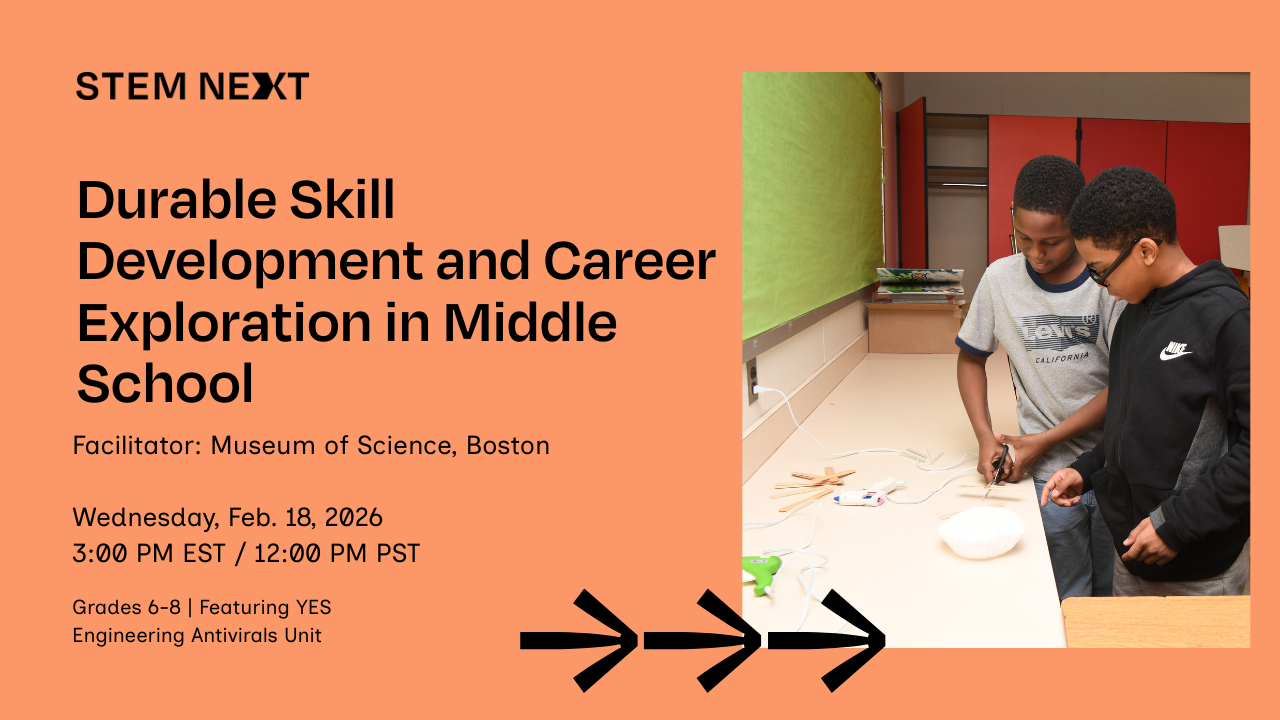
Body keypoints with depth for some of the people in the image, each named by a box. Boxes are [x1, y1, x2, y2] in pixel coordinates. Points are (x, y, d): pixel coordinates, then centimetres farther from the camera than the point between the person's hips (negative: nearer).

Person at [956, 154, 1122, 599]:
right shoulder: (1001, 279, -2)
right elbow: (971, 358, 10)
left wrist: (1047, 440, -12)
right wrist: (985, 437, -2)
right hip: (1049, 474, 1)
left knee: (1115, 597, 13)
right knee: (1064, 607, 4)